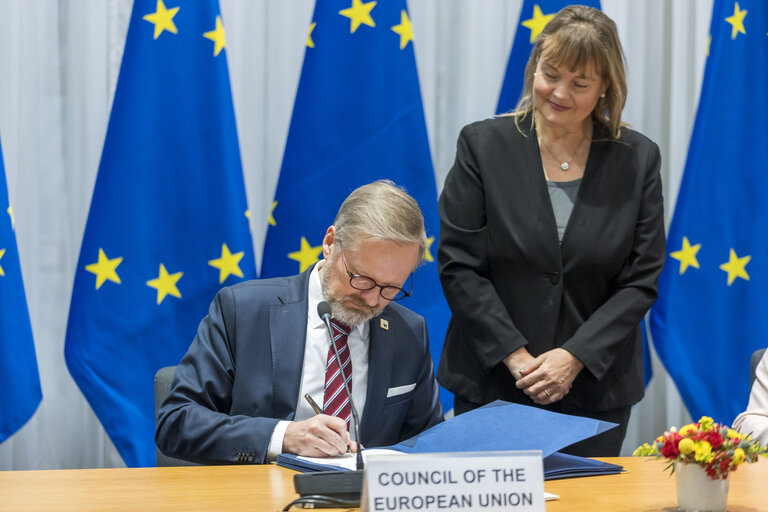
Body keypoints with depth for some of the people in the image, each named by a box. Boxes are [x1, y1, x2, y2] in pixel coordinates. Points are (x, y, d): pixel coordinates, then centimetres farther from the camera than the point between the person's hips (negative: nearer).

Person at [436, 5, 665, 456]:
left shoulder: (638, 160, 1)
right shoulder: (483, 145, -1)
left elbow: (642, 280, -1)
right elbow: (458, 264, -5)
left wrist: (576, 356, -12)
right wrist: (514, 355, -13)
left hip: (595, 390, 1)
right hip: (491, 384, 0)